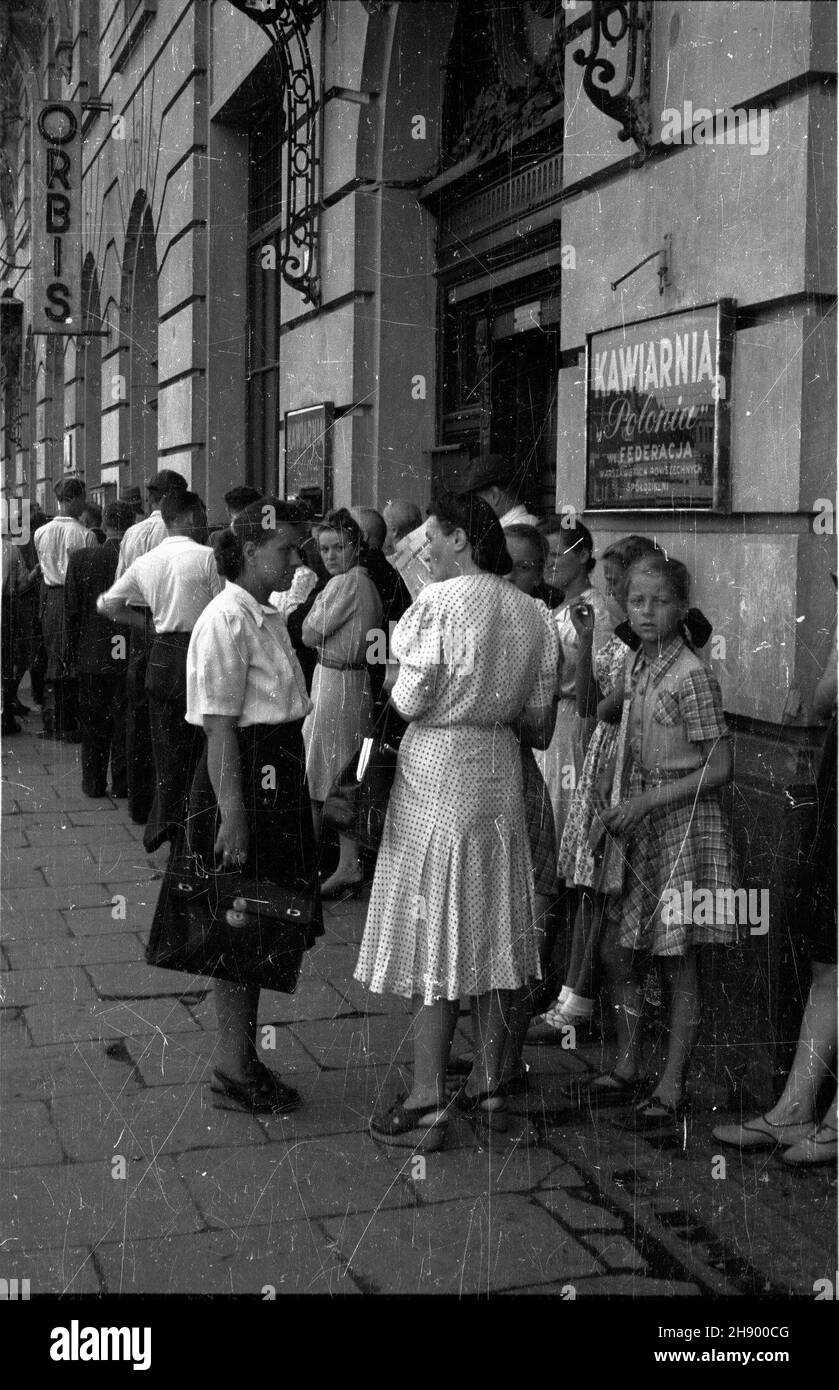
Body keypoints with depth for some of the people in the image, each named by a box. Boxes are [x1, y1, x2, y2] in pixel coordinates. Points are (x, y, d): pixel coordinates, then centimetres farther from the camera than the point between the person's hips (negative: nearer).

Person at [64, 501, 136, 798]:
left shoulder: (80, 559, -6)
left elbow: (71, 611, -2)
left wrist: (72, 653, 7)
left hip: (91, 654, 1)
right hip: (130, 657, -1)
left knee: (93, 724, 12)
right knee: (125, 722, 8)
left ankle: (94, 782, 18)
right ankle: (122, 783, 12)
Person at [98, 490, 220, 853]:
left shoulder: (144, 562, 8)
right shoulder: (206, 557, -10)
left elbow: (106, 605, 15)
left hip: (162, 656, 5)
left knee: (168, 745, 13)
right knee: (202, 748, 4)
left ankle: (163, 828, 19)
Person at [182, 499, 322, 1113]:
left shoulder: (270, 618, 12)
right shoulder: (226, 620, -15)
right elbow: (220, 728, -18)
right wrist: (232, 815, -21)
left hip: (280, 780, 9)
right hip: (245, 781, -9)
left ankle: (242, 1056, 26)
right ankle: (235, 1063, 12)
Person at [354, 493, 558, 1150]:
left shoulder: (439, 602, -13)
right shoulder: (531, 612, 6)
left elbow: (410, 700, -15)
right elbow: (539, 718, 8)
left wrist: (396, 687, 6)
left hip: (437, 770, -6)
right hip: (500, 773, 6)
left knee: (433, 931, 0)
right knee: (493, 932, 13)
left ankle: (427, 1103, 6)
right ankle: (489, 1087, 23)